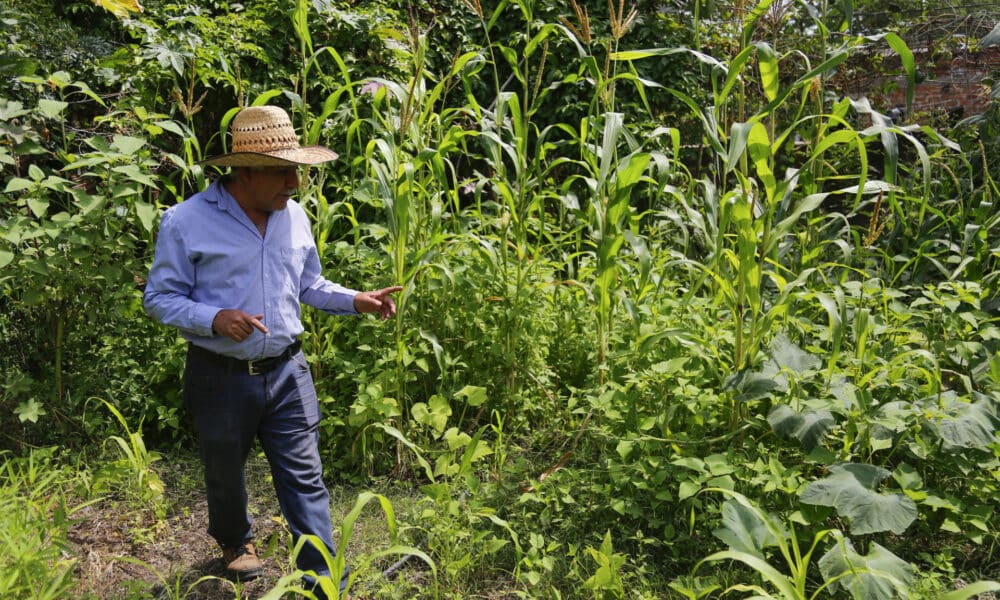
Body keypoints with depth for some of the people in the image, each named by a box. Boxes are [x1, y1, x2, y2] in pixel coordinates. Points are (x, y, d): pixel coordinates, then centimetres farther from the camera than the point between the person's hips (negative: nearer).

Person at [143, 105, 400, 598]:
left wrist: (356, 301, -2)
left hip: (286, 372, 3)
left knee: (305, 479, 3)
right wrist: (214, 319, -25)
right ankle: (235, 541, 50)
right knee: (224, 474, 20)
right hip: (220, 377, -2)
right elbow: (160, 297, -7)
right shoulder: (186, 222, -13)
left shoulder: (294, 216, 3)